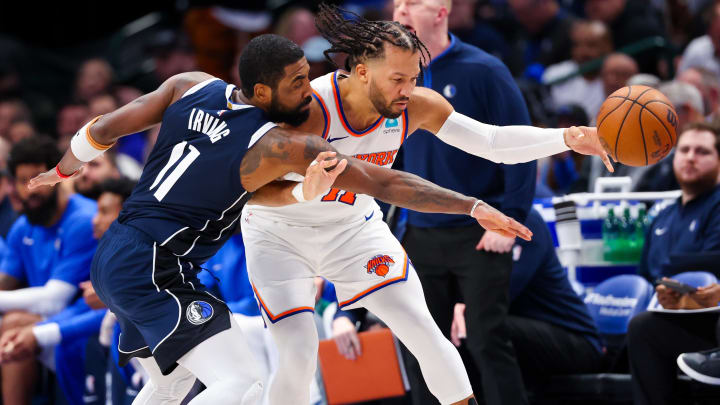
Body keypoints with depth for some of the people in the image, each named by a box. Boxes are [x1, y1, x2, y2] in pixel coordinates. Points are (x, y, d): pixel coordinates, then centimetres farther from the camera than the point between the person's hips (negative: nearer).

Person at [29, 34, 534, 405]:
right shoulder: (283, 145, -13)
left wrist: (62, 172, 30)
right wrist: (473, 206, -11)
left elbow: (103, 130, 10)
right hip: (156, 271, -9)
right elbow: (384, 184, -14)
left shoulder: (191, 87, 4)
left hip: (112, 259, 9)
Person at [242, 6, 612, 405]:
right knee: (299, 356, -17)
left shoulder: (416, 106, -18)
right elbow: (254, 187, -38)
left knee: (423, 331, -5)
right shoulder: (310, 110, -34)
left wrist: (569, 138, -30)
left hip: (354, 228, 4)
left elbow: (492, 141, -16)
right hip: (279, 233, -4)